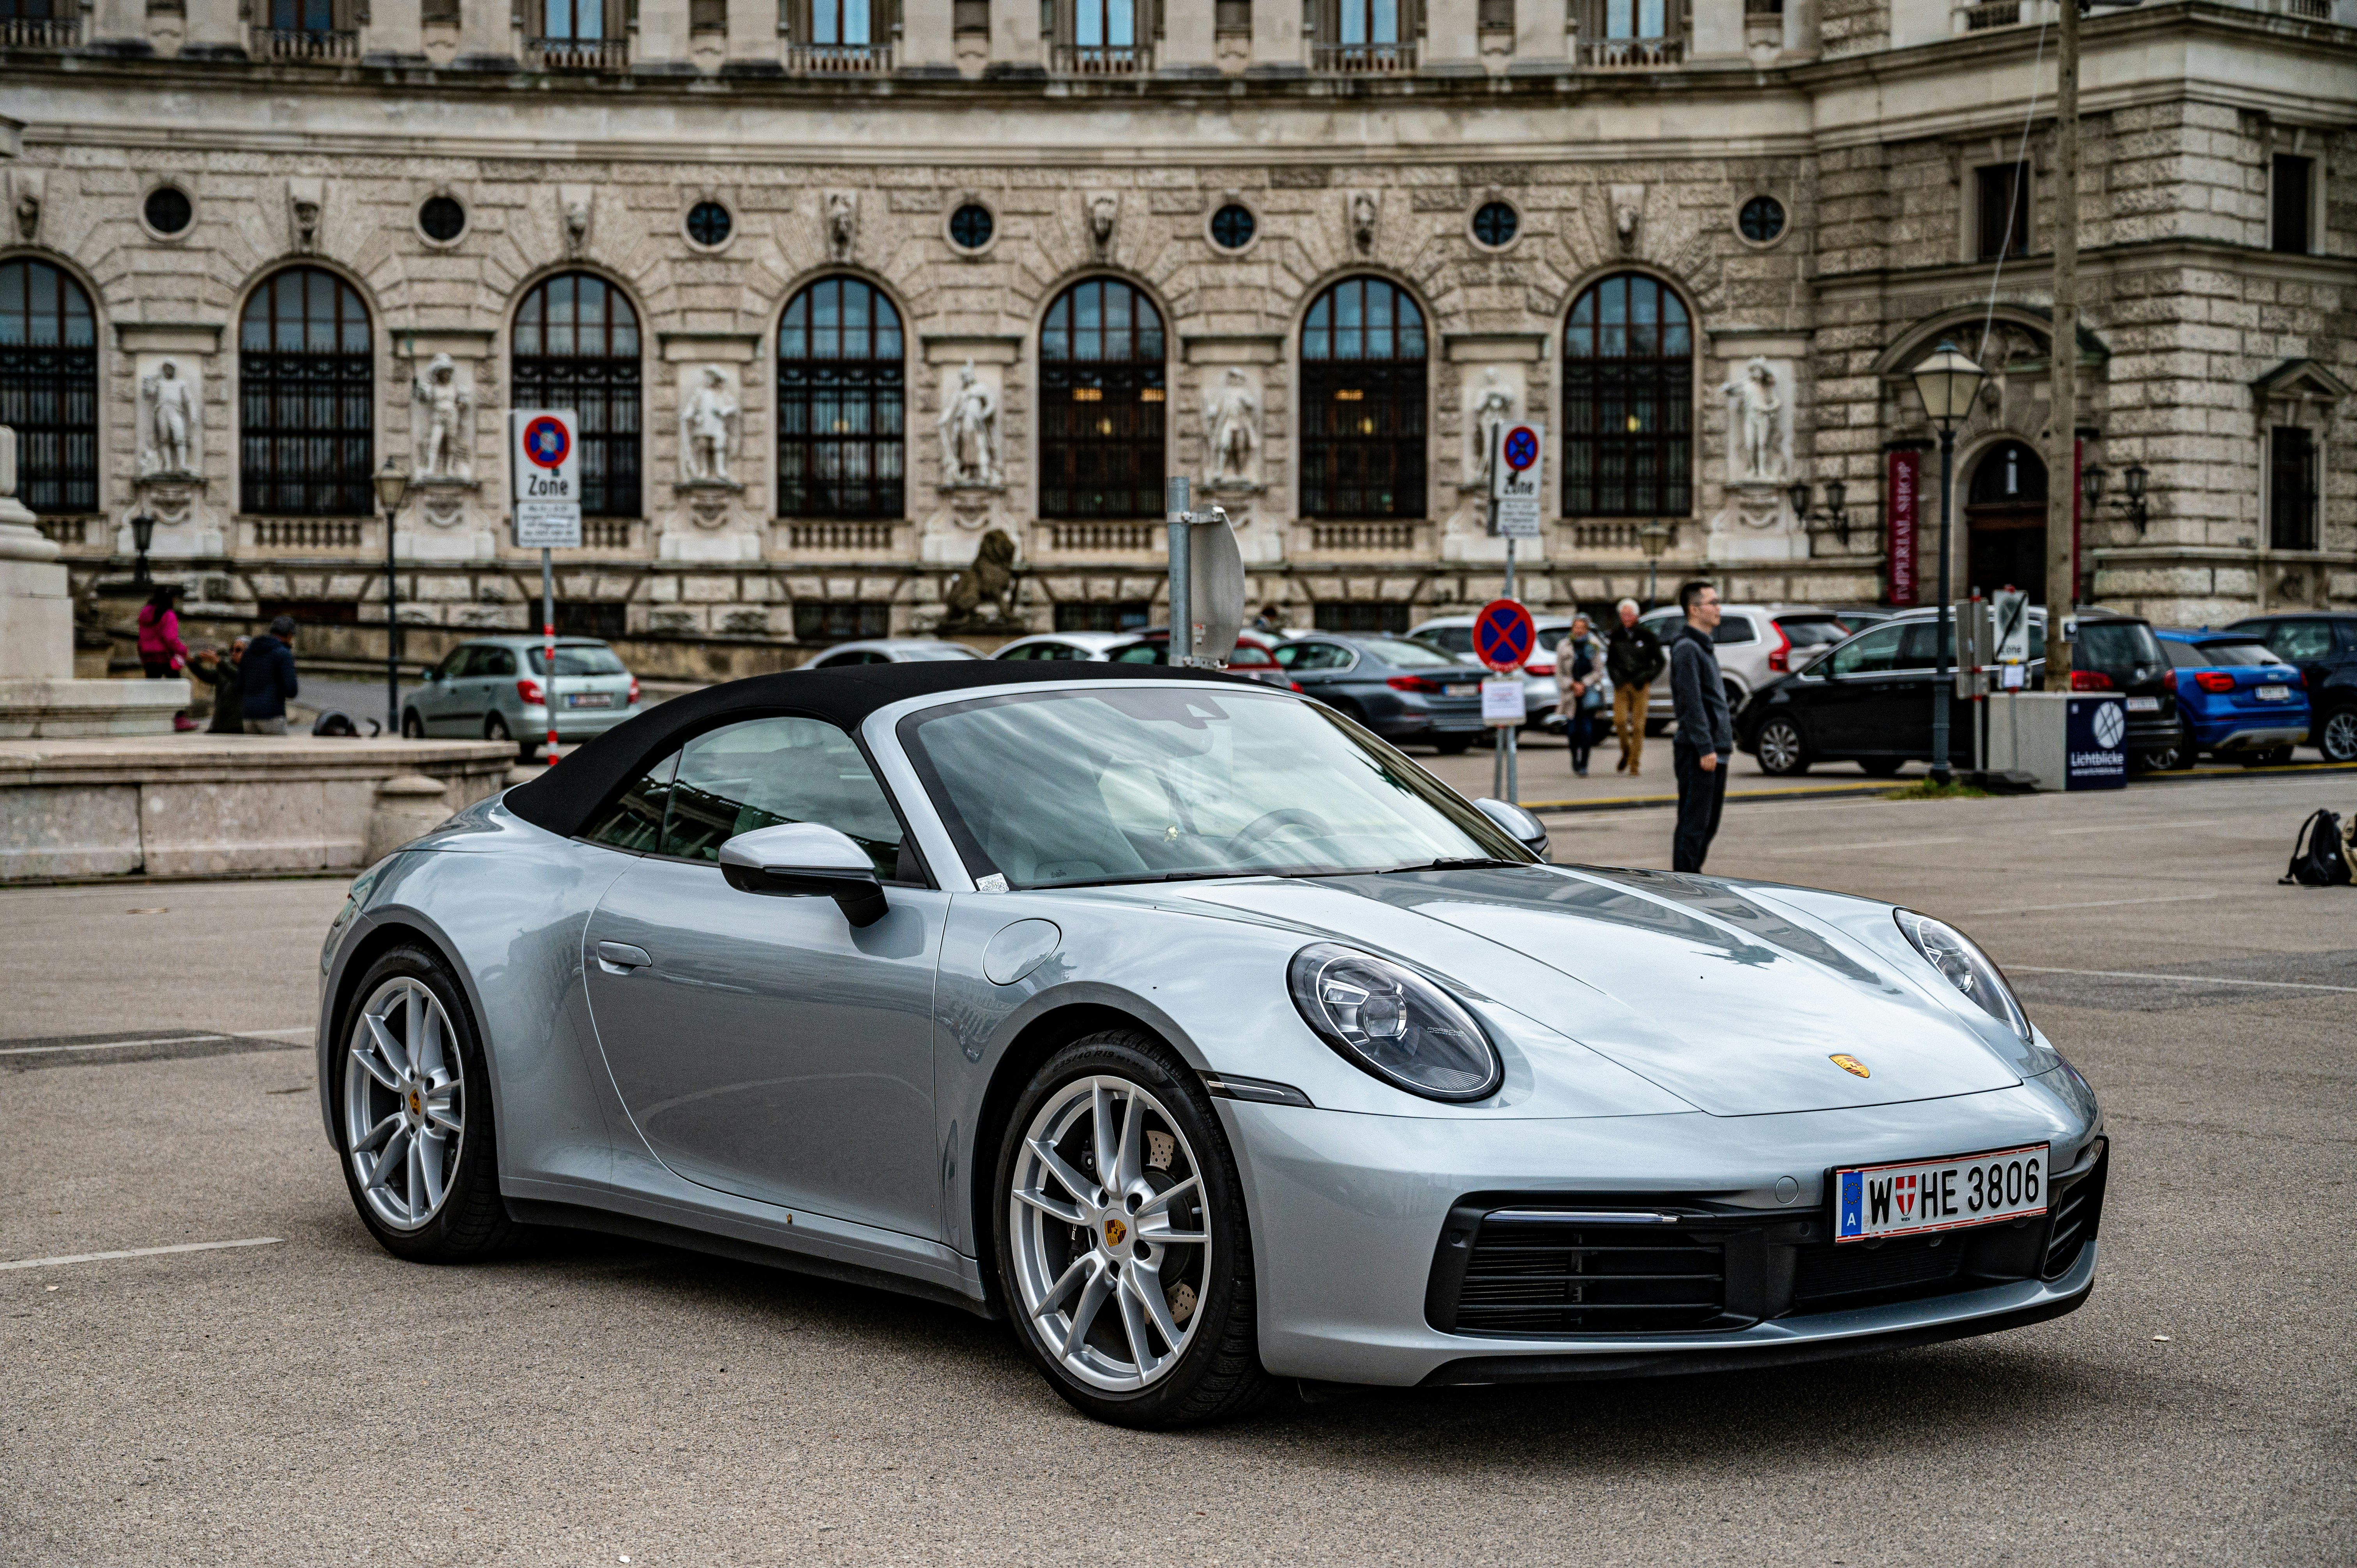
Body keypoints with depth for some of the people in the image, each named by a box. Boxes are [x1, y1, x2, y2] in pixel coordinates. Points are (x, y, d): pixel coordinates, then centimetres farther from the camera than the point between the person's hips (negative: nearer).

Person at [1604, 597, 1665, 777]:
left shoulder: (1646, 635, 0)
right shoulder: (1616, 636, 8)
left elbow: (1660, 661, 6)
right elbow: (1610, 662, 19)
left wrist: (1646, 678, -6)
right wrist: (1616, 678, 1)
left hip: (1640, 686, -2)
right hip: (1621, 686, 2)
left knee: (1638, 725, -5)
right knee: (1620, 721, -13)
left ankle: (1635, 765, 2)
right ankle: (1626, 752, 15)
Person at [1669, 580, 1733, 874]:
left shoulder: (1705, 647, 19)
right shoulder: (1686, 648, -12)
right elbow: (1692, 704, -18)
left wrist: (1726, 737, 20)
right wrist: (1705, 748, -21)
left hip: (1715, 749, 10)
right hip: (1697, 751, -10)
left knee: (1709, 825, 13)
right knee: (1694, 824, -8)